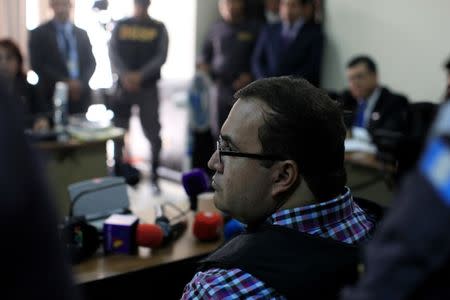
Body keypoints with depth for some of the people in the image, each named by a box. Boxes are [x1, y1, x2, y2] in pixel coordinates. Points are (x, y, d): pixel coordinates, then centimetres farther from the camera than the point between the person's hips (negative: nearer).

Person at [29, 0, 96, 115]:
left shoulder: (81, 34, 16)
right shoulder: (39, 34, 3)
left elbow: (91, 62, 11)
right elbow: (38, 65, -5)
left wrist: (81, 83, -7)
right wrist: (64, 82, -14)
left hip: (80, 95, 3)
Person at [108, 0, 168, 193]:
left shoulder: (159, 28, 6)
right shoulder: (121, 26, 9)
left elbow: (161, 57, -3)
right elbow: (113, 53, 1)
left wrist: (140, 75, -15)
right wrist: (125, 75, -15)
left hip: (148, 87, -1)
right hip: (123, 86, 1)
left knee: (153, 132, -3)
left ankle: (154, 176, 6)